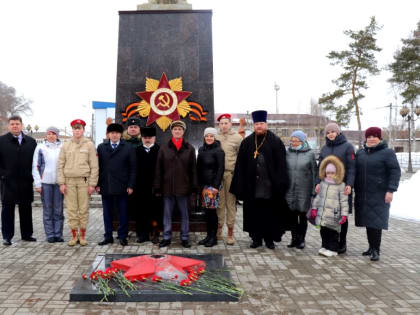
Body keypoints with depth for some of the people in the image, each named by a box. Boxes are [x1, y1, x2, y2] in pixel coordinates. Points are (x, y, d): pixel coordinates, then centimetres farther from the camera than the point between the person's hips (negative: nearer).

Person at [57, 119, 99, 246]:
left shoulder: (89, 145, 4)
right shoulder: (66, 146, 9)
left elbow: (94, 166, 1)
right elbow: (60, 165, 8)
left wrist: (92, 184, -5)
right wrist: (61, 183, -1)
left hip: (84, 181, -2)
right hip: (69, 181, 2)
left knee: (84, 209, 1)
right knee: (71, 209, 3)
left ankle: (82, 236, 12)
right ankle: (74, 235, 14)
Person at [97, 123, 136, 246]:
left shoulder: (128, 148, 2)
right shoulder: (101, 148, 10)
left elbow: (132, 168, 0)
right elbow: (98, 167, 7)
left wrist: (130, 185, -6)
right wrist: (98, 184, 0)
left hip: (122, 187, -2)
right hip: (105, 187, 3)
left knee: (123, 213, 4)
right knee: (107, 213, 10)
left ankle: (123, 236, 15)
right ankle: (108, 236, 20)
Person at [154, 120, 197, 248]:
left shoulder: (189, 149, 4)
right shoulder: (164, 148, 5)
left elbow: (193, 169, 3)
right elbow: (159, 169, 4)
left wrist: (193, 187, -2)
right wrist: (157, 187, -1)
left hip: (183, 187, -1)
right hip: (167, 187, 1)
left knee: (184, 214, 8)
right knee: (167, 213, 8)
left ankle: (185, 238, 18)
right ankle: (166, 237, 18)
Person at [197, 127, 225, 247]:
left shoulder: (218, 151, -7)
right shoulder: (201, 149, 12)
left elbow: (221, 169, -9)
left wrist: (216, 186, -14)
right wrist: (199, 184, 11)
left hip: (213, 184, -6)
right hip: (203, 184, 6)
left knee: (211, 210, -4)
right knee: (207, 210, 9)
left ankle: (214, 237, 7)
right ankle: (209, 235, 18)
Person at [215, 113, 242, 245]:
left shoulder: (237, 137, 4)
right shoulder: (215, 137, 10)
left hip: (231, 174, -2)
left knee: (231, 203, 2)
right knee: (219, 203, 5)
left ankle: (230, 232, 10)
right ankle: (219, 230, 15)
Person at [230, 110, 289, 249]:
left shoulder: (275, 141, -1)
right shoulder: (247, 142, 5)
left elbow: (281, 165, -3)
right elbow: (240, 165, 4)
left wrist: (280, 184, -9)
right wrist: (241, 185, -2)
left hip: (270, 186, -2)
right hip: (252, 186, 2)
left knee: (270, 213, 7)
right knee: (254, 213, 8)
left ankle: (269, 238, 20)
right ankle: (257, 238, 22)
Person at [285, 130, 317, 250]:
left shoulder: (310, 153, 0)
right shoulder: (287, 152, 6)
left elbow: (314, 172, 2)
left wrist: (314, 190, -2)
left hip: (304, 189, -2)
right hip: (290, 189, 2)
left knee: (302, 215, 5)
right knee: (293, 215, 9)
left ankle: (301, 239, 16)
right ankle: (294, 238, 20)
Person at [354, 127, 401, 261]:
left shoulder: (387, 153, -3)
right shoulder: (360, 152, 13)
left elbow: (395, 172, -8)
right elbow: (355, 171, 18)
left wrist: (391, 190, -16)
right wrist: (355, 188, 13)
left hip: (379, 195, -5)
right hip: (362, 194, 5)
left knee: (376, 222, -7)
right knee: (367, 221, 9)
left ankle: (376, 250, 1)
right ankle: (371, 247, 21)